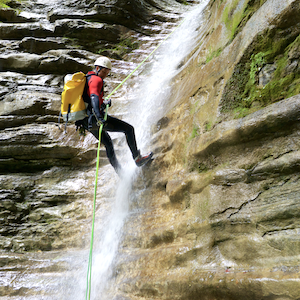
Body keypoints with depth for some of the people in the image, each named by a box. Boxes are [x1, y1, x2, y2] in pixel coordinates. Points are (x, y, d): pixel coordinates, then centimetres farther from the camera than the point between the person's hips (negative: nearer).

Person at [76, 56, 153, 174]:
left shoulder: (86, 79, 22)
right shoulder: (96, 79, -10)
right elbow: (94, 97, -28)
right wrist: (99, 118, -38)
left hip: (86, 122, 11)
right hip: (94, 118, -11)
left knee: (108, 143, 25)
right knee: (129, 128, -1)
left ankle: (119, 172, 32)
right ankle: (137, 158, 3)